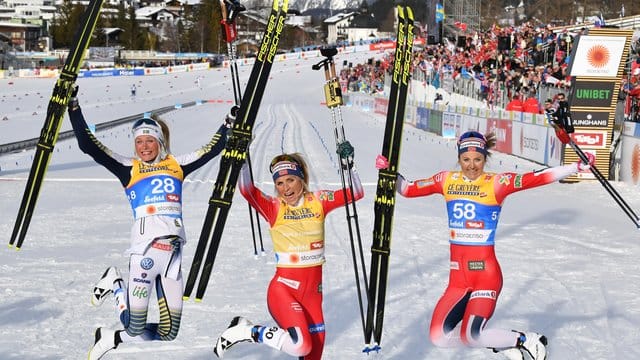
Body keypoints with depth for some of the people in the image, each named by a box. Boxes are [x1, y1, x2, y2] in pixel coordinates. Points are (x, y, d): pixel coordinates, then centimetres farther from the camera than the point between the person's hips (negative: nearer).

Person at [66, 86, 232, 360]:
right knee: (135, 329, -8)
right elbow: (88, 145, -1)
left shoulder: (177, 164, 15)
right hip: (145, 249, -4)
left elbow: (213, 148, 25)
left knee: (168, 334, 5)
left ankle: (111, 338, 24)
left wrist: (230, 123, 22)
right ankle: (116, 286, 20)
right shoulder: (128, 168, 5)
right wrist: (74, 107, -6)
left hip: (173, 252, 4)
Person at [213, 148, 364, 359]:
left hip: (313, 292, 4)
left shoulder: (318, 201, 4)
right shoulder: (274, 207, -4)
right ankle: (247, 331, -3)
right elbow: (246, 190, -19)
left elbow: (356, 193, -2)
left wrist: (348, 163, -14)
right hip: (283, 288, -4)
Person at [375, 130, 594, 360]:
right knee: (439, 338, -5)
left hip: (486, 274, -5)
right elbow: (408, 189, 11)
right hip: (458, 278, 5)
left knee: (471, 337, -18)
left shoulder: (496, 184, -5)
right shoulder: (448, 181, 7)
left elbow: (537, 178, -14)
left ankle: (525, 341, 9)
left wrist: (578, 167, -21)